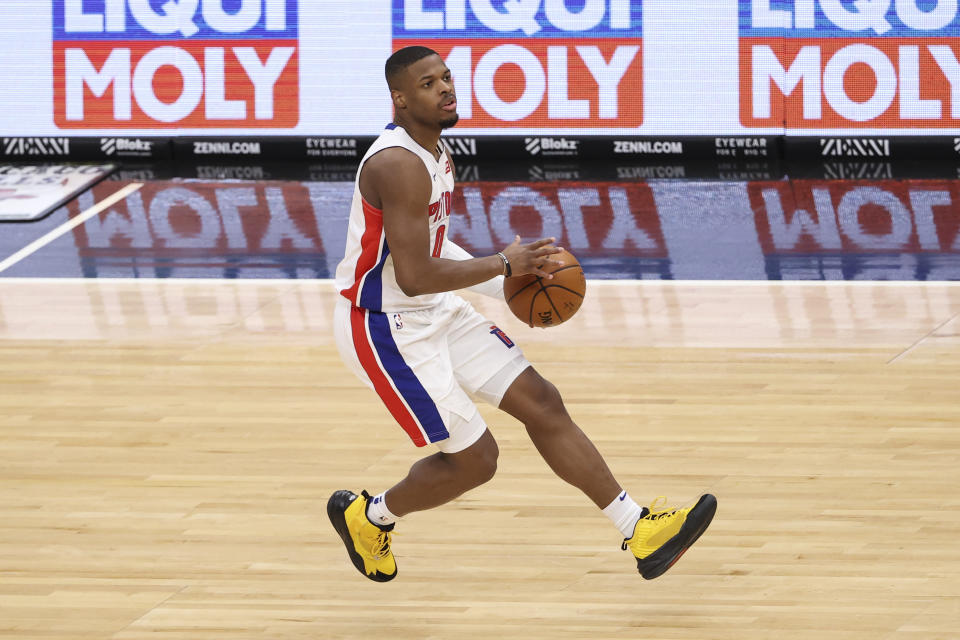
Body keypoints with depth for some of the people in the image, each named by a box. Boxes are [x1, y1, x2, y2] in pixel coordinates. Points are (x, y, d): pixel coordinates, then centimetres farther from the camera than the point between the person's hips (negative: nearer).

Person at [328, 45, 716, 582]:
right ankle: (366, 515, 22)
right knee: (474, 459, -4)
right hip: (387, 330, -10)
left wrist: (508, 284, 13)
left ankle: (641, 531, 6)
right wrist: (503, 265, -19)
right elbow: (413, 276, -29)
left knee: (541, 402, 3)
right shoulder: (400, 165, -25)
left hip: (438, 313, 10)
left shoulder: (436, 152, 8)